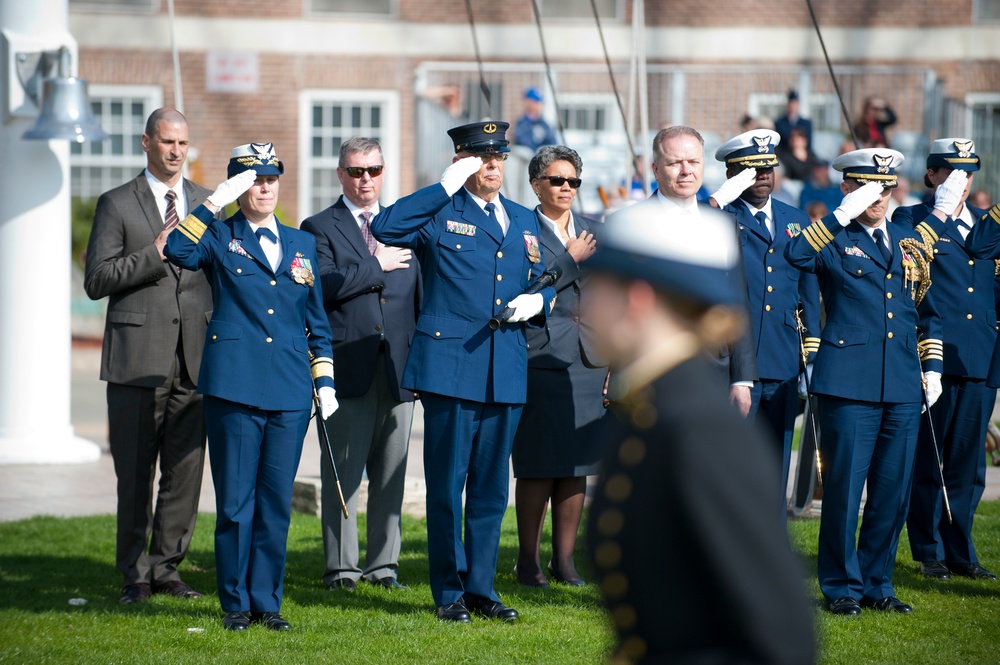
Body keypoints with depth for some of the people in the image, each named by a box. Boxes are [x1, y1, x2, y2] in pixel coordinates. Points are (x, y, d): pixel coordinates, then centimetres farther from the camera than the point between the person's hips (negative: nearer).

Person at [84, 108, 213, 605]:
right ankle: (135, 575, 8)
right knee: (135, 474, -1)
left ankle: (166, 567, 13)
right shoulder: (117, 205, 3)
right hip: (138, 357, -3)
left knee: (185, 471, 2)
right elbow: (97, 280, -3)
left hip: (194, 358, 3)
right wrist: (155, 256, -14)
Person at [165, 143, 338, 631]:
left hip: (290, 390, 3)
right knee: (235, 501, -1)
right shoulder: (219, 238, 5)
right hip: (235, 385, -3)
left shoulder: (302, 244, 17)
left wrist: (324, 379, 11)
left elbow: (317, 320, 19)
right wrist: (214, 204, -17)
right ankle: (235, 603, 7)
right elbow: (177, 251, -18)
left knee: (277, 502, 5)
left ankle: (266, 600, 13)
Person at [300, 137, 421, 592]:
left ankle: (384, 564, 11)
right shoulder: (320, 228, 3)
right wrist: (376, 267, -10)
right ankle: (341, 566, 3)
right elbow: (323, 287, -13)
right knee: (343, 471, -2)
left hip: (398, 369, 4)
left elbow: (418, 296, 18)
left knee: (391, 473, 5)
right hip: (348, 368, -4)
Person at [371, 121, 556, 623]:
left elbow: (545, 284, 24)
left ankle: (481, 590, 17)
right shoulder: (440, 214, 0)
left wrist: (537, 301, 0)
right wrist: (446, 186, -15)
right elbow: (385, 228, -18)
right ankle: (449, 594, 7)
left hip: (506, 372, 5)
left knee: (491, 488, 9)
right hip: (450, 368, -5)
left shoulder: (524, 221, 17)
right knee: (446, 487, -1)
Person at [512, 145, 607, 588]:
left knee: (576, 468, 5)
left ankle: (564, 560, 12)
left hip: (586, 363, 5)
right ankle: (528, 561, 5)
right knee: (537, 468, -4)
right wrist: (571, 259, -9)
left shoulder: (592, 233, 15)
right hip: (539, 361, -5)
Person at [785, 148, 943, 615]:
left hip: (903, 388, 5)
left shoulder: (909, 243, 17)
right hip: (849, 385, -5)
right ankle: (842, 587, 9)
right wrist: (843, 215, -19)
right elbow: (793, 256, -23)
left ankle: (877, 585, 19)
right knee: (844, 489, -2)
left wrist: (932, 367, 15)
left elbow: (927, 313, 26)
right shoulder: (832, 241, 1)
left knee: (893, 490, 8)